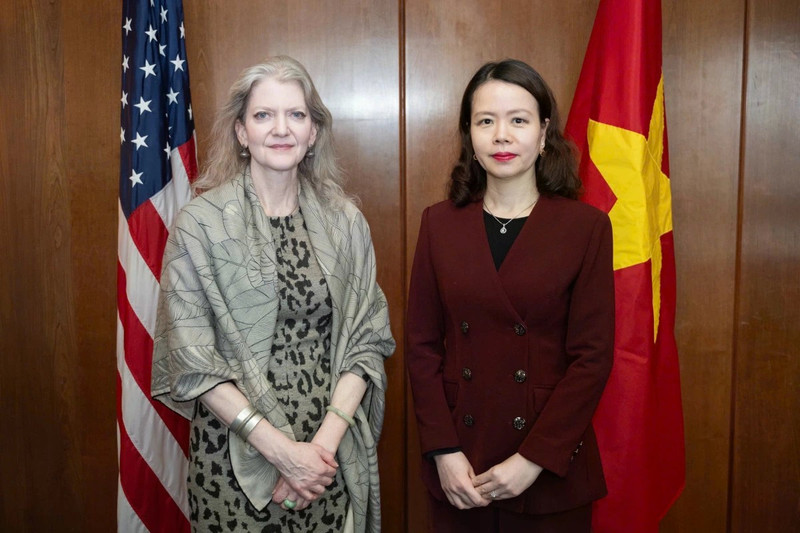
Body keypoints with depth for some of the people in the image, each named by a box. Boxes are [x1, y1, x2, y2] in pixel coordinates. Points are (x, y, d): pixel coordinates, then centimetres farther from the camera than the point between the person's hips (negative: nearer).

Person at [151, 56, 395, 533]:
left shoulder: (345, 221, 1)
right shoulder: (200, 223, -8)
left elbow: (367, 340, 0)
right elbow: (192, 362, -11)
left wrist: (326, 439, -12)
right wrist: (281, 450, -14)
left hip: (332, 453, 2)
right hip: (236, 453, -2)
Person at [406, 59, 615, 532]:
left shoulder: (586, 226, -6)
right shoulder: (440, 223, 1)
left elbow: (593, 356, -8)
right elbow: (423, 345, 1)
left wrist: (533, 459, -12)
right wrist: (443, 451, -7)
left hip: (549, 469, -1)